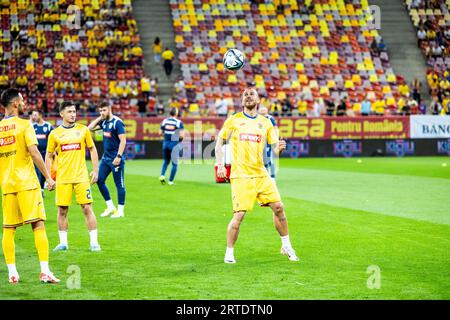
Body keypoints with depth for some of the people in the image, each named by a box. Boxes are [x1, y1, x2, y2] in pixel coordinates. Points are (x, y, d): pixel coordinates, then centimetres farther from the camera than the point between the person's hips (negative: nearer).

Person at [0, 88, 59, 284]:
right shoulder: (24, 125, -6)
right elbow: (34, 152, -14)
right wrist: (48, 177, -10)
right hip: (27, 183, -5)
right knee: (38, 225, -6)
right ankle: (44, 271, -14)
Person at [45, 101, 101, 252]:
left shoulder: (83, 130, 4)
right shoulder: (55, 134, 3)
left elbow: (92, 149, 10)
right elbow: (49, 156, 9)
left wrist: (95, 170, 3)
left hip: (81, 177, -1)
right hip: (62, 178, 1)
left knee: (87, 208, -4)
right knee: (62, 210, 2)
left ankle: (94, 242, 0)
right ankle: (63, 242, 12)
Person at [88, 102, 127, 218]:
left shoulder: (117, 122, -13)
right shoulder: (104, 122, 11)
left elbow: (123, 141, -17)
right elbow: (90, 128, 16)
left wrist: (118, 156, -23)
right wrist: (99, 118, 6)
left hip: (115, 159, -8)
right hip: (106, 157, 8)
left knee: (119, 184, -1)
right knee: (99, 180, 6)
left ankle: (120, 210, 5)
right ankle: (110, 207, 16)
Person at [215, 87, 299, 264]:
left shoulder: (266, 123, 10)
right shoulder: (233, 120, 3)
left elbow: (274, 147, 8)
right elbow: (220, 143, 9)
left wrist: (279, 148, -16)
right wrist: (220, 165, -2)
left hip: (261, 174, 3)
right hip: (240, 175, -3)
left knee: (278, 207, 0)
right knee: (239, 214, -10)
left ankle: (286, 246, 17)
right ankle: (229, 253, 3)